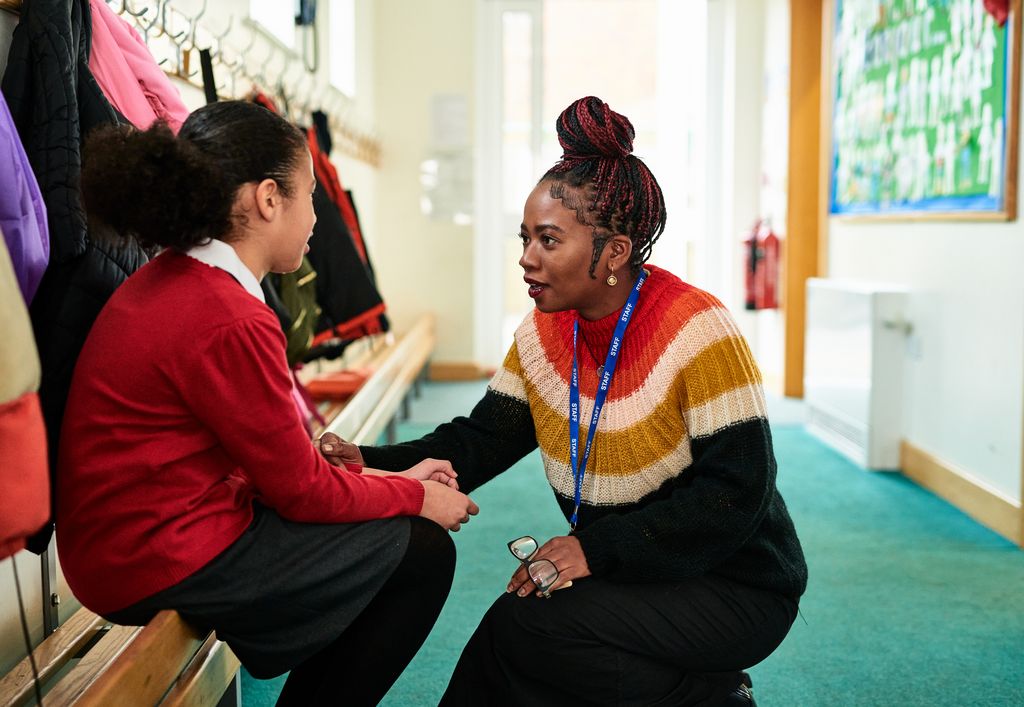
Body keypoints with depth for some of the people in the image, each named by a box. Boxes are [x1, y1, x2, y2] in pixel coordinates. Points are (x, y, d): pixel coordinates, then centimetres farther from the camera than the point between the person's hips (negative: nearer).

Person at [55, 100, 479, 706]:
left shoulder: (168, 281, 7)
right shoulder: (230, 322, -24)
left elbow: (276, 452, 10)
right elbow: (302, 489, -14)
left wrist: (386, 478, 8)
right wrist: (414, 496, 1)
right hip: (165, 569, -10)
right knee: (422, 550, -2)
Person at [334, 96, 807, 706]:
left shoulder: (698, 333, -20)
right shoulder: (543, 333, 1)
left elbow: (736, 494, -22)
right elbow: (481, 441, -2)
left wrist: (597, 548, -26)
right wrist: (373, 465, -19)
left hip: (733, 588, -6)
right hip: (627, 581, 6)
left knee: (523, 626, -24)